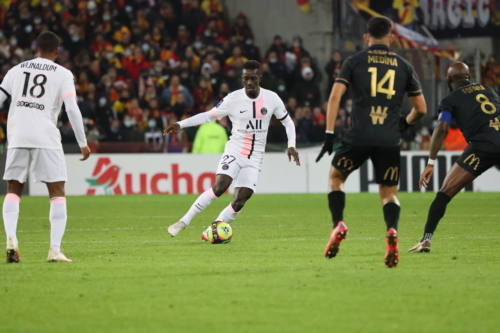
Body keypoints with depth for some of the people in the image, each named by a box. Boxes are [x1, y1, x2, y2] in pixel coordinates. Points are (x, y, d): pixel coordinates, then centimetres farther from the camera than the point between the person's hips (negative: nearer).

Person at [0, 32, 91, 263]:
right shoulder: (63, 75, 6)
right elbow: (72, 109, -4)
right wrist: (83, 144, -1)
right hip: (46, 138, -3)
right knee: (57, 193, 4)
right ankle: (55, 249, -6)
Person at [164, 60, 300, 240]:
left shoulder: (271, 98, -4)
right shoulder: (233, 99, -8)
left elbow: (287, 121, 10)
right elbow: (208, 116, -1)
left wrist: (291, 145, -4)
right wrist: (180, 124, -10)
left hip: (254, 158, 2)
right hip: (234, 151, -2)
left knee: (239, 202, -11)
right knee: (220, 185, -26)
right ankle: (184, 221, -18)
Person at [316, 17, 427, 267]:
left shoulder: (354, 62, 7)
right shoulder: (404, 66, 12)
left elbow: (335, 96, -4)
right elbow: (421, 108, 14)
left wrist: (329, 134, -2)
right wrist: (405, 123, 34)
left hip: (359, 136, -1)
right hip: (390, 140, 1)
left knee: (335, 177, 22)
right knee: (389, 194, 13)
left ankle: (338, 225, 3)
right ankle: (392, 231, -16)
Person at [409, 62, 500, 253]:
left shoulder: (452, 99, 12)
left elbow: (441, 129, 0)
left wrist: (431, 163, -2)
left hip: (482, 146, -4)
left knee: (445, 193, 2)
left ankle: (426, 240, -5)